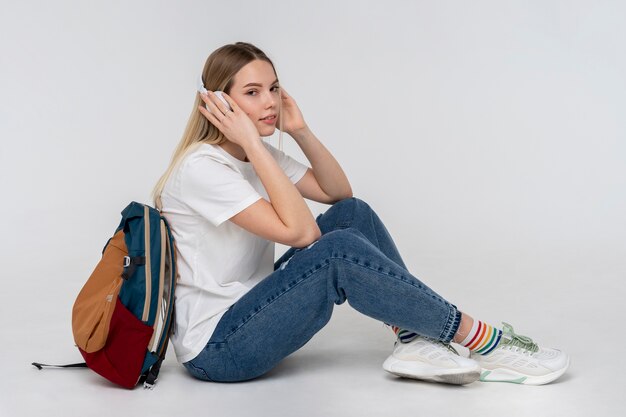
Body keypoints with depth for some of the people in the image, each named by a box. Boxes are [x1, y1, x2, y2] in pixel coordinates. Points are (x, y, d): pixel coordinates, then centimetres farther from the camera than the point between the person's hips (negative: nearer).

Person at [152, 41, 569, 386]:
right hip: (214, 348, -9)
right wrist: (251, 143, -26)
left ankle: (415, 339, -9)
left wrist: (300, 131, -5)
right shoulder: (202, 167, -21)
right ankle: (482, 342, -15)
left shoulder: (256, 154, 6)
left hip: (245, 310, 9)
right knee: (340, 251, -26)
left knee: (353, 215, -3)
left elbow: (339, 192, 8)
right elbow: (299, 231, -27)